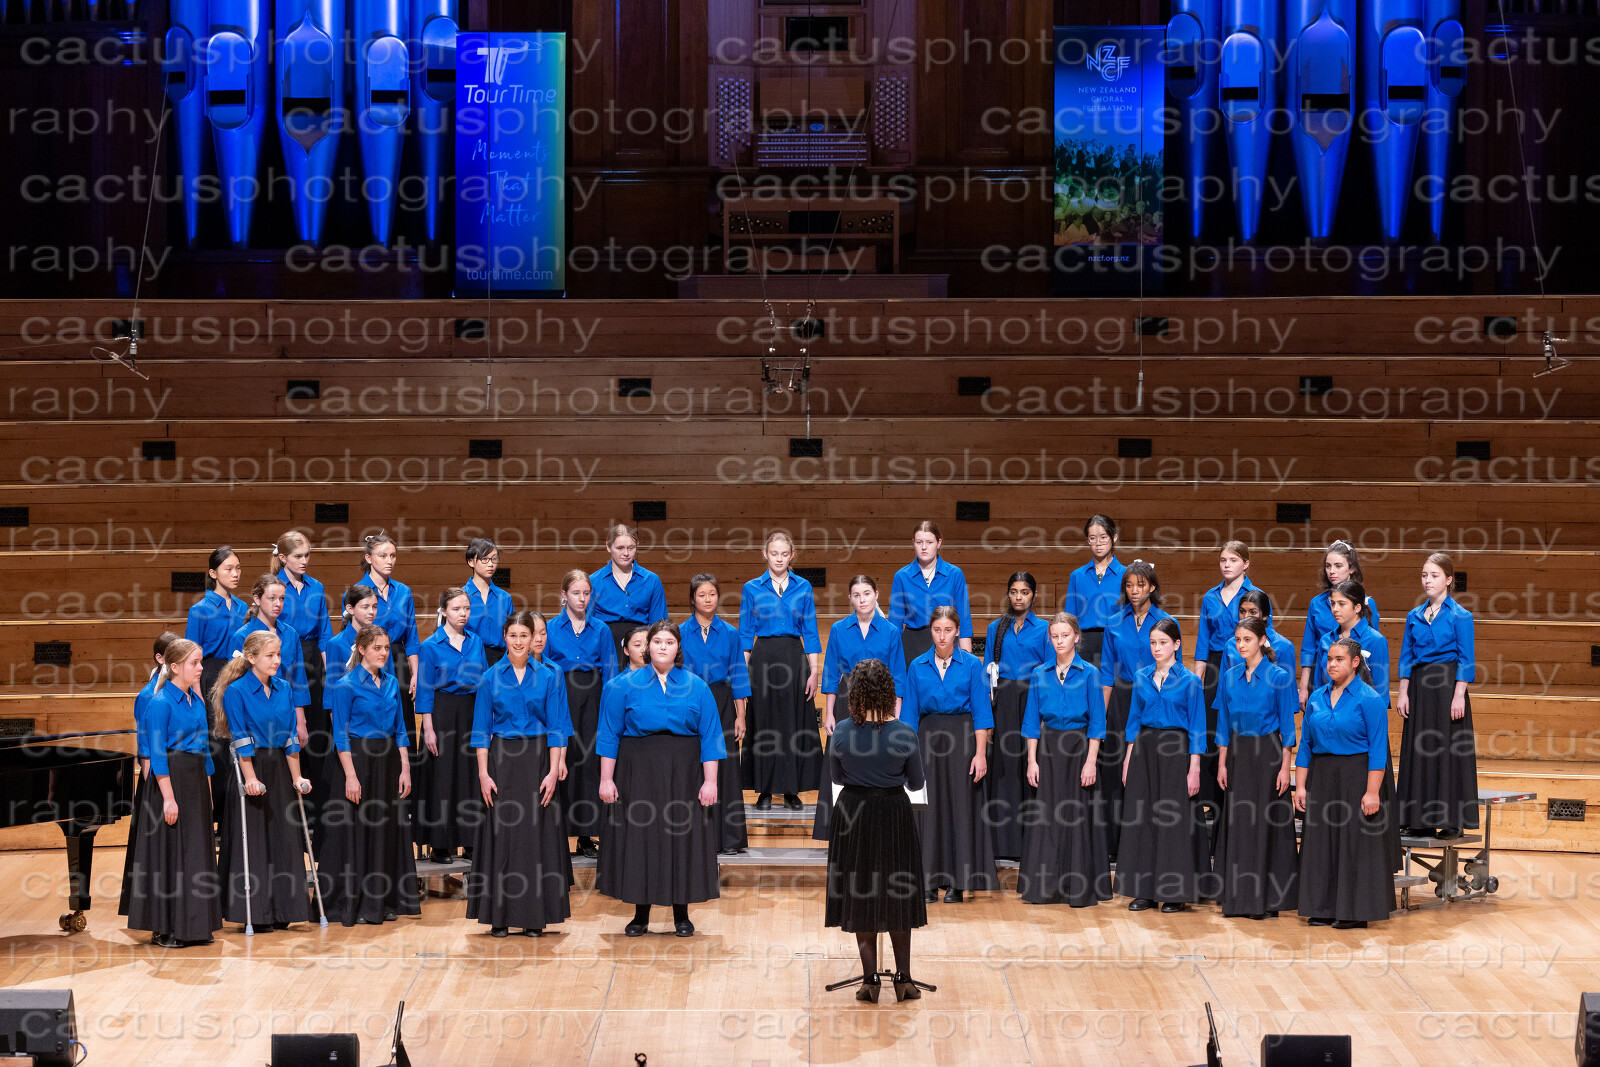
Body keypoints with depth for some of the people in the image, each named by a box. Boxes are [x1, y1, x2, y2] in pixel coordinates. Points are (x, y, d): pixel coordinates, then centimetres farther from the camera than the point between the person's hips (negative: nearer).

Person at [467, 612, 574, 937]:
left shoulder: (549, 676, 3)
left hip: (538, 760, -1)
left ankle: (535, 916, 5)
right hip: (501, 760, 1)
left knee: (536, 833, -1)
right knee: (501, 832, -1)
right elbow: (481, 728, 4)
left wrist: (553, 770, -9)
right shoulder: (491, 678, 5)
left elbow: (556, 727, 0)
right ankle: (499, 915, 5)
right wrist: (483, 774, -5)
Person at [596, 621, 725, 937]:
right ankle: (640, 916, 11)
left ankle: (681, 916, 13)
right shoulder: (624, 686, 3)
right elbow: (609, 734, 2)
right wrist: (606, 778, -5)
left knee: (682, 839, 2)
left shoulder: (697, 688, 5)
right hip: (638, 773, 0)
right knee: (639, 839, 1)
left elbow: (710, 737, 2)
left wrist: (710, 781, -6)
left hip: (684, 774, 0)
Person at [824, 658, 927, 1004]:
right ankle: (903, 979, 15)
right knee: (898, 894, 14)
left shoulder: (842, 732, -12)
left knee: (860, 896, 11)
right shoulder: (905, 734, -14)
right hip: (894, 813, 0)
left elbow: (836, 777, 3)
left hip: (854, 815, 0)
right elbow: (917, 783, -1)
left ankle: (871, 980, 11)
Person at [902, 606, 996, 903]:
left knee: (961, 807, 0)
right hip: (928, 737, 2)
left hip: (963, 738, -2)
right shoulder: (917, 667, 6)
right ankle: (929, 881, 7)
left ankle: (957, 882, 6)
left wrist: (980, 753, -9)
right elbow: (910, 714, 8)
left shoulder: (972, 665, 0)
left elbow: (980, 711, -2)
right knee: (929, 808, 1)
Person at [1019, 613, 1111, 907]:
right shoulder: (1040, 674, 6)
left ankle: (1080, 888, 5)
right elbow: (1033, 720, 7)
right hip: (1048, 749, 3)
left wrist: (1090, 761, -10)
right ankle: (1044, 886, 9)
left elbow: (1097, 721, -3)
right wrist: (1032, 760, 1)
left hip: (1079, 747, -2)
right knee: (1045, 815, 2)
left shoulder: (1089, 673, -2)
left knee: (1079, 816, -2)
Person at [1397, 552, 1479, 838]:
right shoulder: (1414, 616, 11)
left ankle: (1452, 820, 1)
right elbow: (1406, 657, 12)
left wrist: (1459, 695, -14)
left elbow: (1466, 660, -6)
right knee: (1420, 750, 5)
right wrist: (1403, 693, 4)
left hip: (1448, 685, -5)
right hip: (1419, 686, 5)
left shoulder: (1460, 616, -3)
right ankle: (1422, 819, 11)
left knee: (1449, 750, -3)